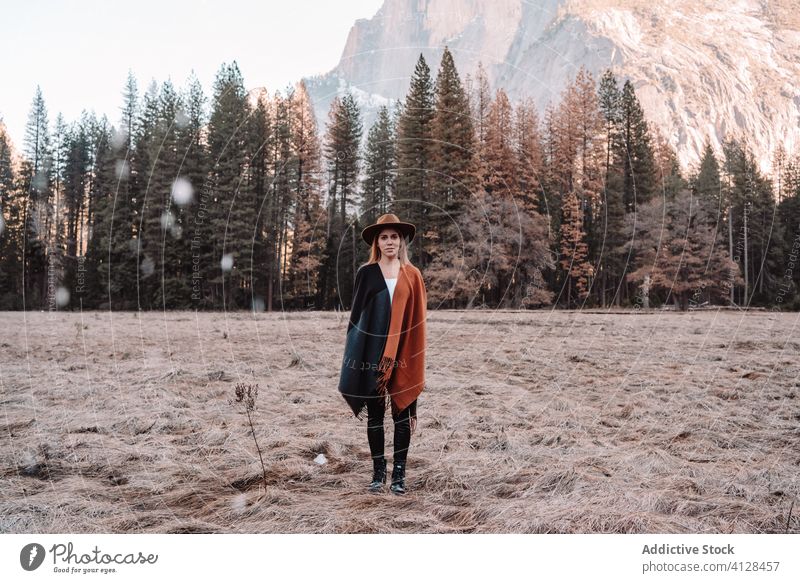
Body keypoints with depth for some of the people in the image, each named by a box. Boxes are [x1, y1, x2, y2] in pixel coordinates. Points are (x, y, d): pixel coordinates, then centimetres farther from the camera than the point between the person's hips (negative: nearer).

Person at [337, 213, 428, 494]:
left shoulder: (412, 276, 6)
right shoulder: (366, 273, 4)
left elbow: (418, 318, 5)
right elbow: (356, 313, 4)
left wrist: (415, 353, -2)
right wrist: (354, 354, -2)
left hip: (402, 354, 0)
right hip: (373, 353, 0)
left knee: (402, 413, 2)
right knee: (374, 414, 6)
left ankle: (399, 474, 11)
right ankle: (378, 472, 15)